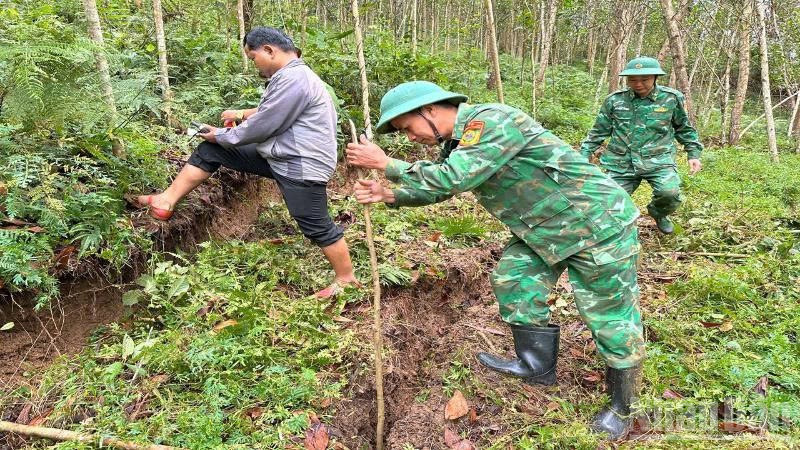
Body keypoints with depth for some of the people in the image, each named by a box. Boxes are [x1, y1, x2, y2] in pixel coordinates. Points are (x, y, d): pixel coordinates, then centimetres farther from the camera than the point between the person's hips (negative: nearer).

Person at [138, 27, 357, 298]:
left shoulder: (294, 80, -21)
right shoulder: (288, 76, 14)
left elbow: (261, 128, -19)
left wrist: (221, 136, -4)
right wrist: (242, 114, 19)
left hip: (300, 166, -10)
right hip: (277, 155, 10)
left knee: (317, 227, -1)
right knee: (211, 151, 8)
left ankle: (346, 279, 17)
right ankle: (167, 201, 8)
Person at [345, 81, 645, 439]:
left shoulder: (492, 120, -26)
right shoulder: (457, 141, 5)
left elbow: (453, 179, -34)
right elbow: (439, 188, 15)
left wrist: (386, 164, -25)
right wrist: (389, 196, -1)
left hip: (597, 223, -9)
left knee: (611, 317, 1)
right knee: (512, 278, 11)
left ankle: (620, 406, 21)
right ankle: (536, 366, 26)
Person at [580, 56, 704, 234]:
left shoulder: (672, 98, 1)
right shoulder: (615, 100, 1)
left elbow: (685, 129, 15)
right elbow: (599, 131, 10)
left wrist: (694, 154, 12)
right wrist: (584, 155, 6)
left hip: (658, 159, -1)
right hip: (622, 162, 1)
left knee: (670, 193, -24)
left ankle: (659, 214, 13)